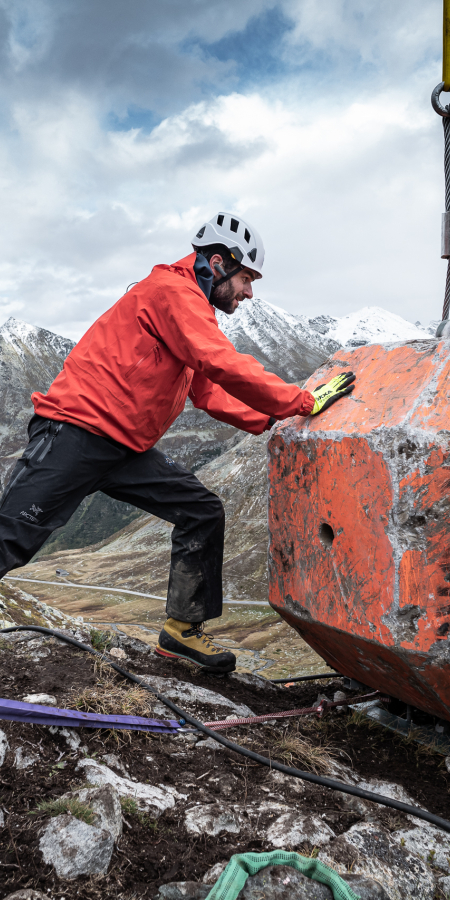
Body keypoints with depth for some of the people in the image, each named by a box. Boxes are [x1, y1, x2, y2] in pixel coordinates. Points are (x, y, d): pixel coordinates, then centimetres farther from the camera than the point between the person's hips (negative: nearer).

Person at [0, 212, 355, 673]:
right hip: (75, 433, -10)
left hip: (126, 448, 10)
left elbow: (208, 393, 19)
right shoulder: (171, 290, -12)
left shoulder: (190, 308, 20)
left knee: (202, 512, 4)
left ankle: (182, 630, 13)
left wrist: (273, 421, 8)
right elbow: (226, 366, -24)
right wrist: (304, 402, -18)